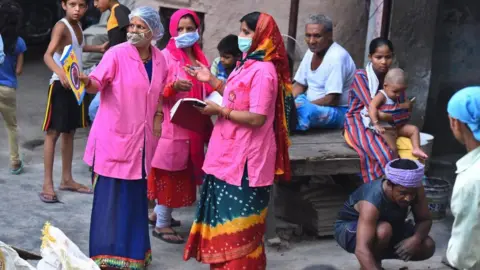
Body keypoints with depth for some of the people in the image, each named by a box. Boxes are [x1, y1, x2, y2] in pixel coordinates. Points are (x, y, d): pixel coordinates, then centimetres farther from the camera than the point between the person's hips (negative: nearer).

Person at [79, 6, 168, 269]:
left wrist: (158, 115, 6)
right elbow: (98, 83, -17)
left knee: (136, 195, 13)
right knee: (110, 195, -3)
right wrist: (86, 82, -37)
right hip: (115, 136, -5)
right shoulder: (117, 53, -10)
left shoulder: (159, 58, 5)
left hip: (142, 138, 5)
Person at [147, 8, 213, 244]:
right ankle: (162, 225, 6)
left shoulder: (199, 57, 13)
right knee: (169, 172, -3)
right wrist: (173, 86, -29)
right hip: (172, 124, -7)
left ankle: (159, 212, 28)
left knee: (183, 172, 12)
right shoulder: (165, 56, -7)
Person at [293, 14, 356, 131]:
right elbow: (300, 85, 10)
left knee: (302, 110, -35)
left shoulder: (337, 57, -23)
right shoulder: (312, 51, 4)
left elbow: (332, 100, -24)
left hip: (339, 111, -9)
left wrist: (301, 105, -23)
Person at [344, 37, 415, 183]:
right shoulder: (361, 77, -13)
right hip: (360, 125, -5)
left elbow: (405, 112, -1)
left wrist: (387, 115, -21)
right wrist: (404, 106, -14)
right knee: (383, 155, -31)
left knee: (410, 148, -21)